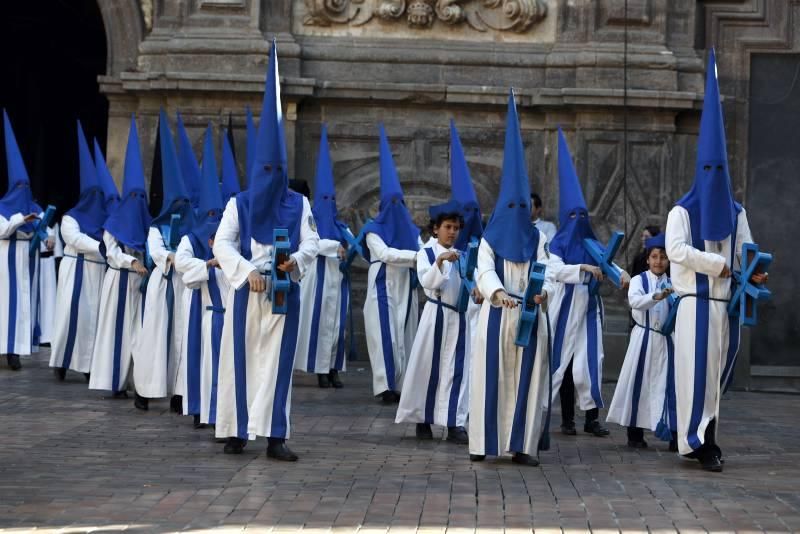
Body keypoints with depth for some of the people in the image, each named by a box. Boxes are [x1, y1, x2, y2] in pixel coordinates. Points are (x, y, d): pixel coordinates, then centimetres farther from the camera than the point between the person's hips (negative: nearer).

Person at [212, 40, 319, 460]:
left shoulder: (298, 204, 8)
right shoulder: (239, 204, 3)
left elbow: (312, 242, 4)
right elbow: (223, 243, -6)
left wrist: (297, 260, -19)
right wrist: (247, 271, -21)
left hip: (284, 292, 1)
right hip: (247, 290, -1)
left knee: (278, 359, -1)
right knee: (241, 357, 1)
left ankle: (274, 437, -3)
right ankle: (236, 431, 7)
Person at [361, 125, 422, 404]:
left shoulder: (411, 230, 13)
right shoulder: (373, 230, -2)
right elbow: (385, 254, -17)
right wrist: (416, 256, -24)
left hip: (405, 287, 5)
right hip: (383, 287, -5)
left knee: (404, 334, 3)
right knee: (385, 334, -8)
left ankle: (401, 384, 5)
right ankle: (385, 386, -9)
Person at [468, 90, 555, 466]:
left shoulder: (537, 239, 10)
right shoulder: (490, 239, 3)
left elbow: (545, 272, 0)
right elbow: (485, 272, -11)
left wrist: (543, 291, -24)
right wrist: (497, 292, -33)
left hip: (529, 315, 2)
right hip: (497, 315, -2)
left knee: (527, 376, -2)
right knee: (492, 375, -2)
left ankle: (523, 444, -3)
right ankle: (485, 442, 2)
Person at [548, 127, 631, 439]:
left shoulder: (593, 245, 11)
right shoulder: (557, 245, 0)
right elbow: (557, 271, -16)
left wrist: (621, 274, -20)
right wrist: (583, 268, -29)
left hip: (589, 308, 3)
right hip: (566, 307, -3)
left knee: (589, 362, -4)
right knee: (565, 362, 0)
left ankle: (592, 418, -6)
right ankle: (567, 418, 6)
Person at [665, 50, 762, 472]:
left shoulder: (736, 212, 14)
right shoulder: (682, 211, -2)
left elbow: (746, 247, 10)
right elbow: (676, 249, -15)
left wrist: (754, 270, -12)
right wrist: (717, 264, -16)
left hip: (725, 302, 5)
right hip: (695, 300, -5)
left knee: (717, 372, 8)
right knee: (697, 370, -9)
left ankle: (705, 439, 17)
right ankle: (698, 442, -8)